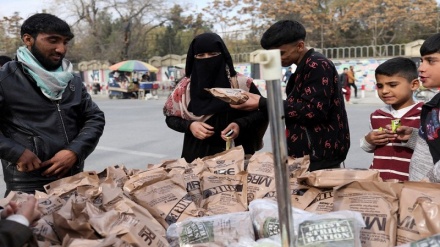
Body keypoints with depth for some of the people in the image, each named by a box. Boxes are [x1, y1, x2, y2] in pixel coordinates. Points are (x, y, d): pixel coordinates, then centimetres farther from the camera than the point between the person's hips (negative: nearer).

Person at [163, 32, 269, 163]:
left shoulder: (242, 84, -6)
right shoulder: (185, 87, 0)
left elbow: (263, 112, 1)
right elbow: (170, 117, 9)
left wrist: (241, 125, -16)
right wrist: (189, 126, -11)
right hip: (198, 156, 1)